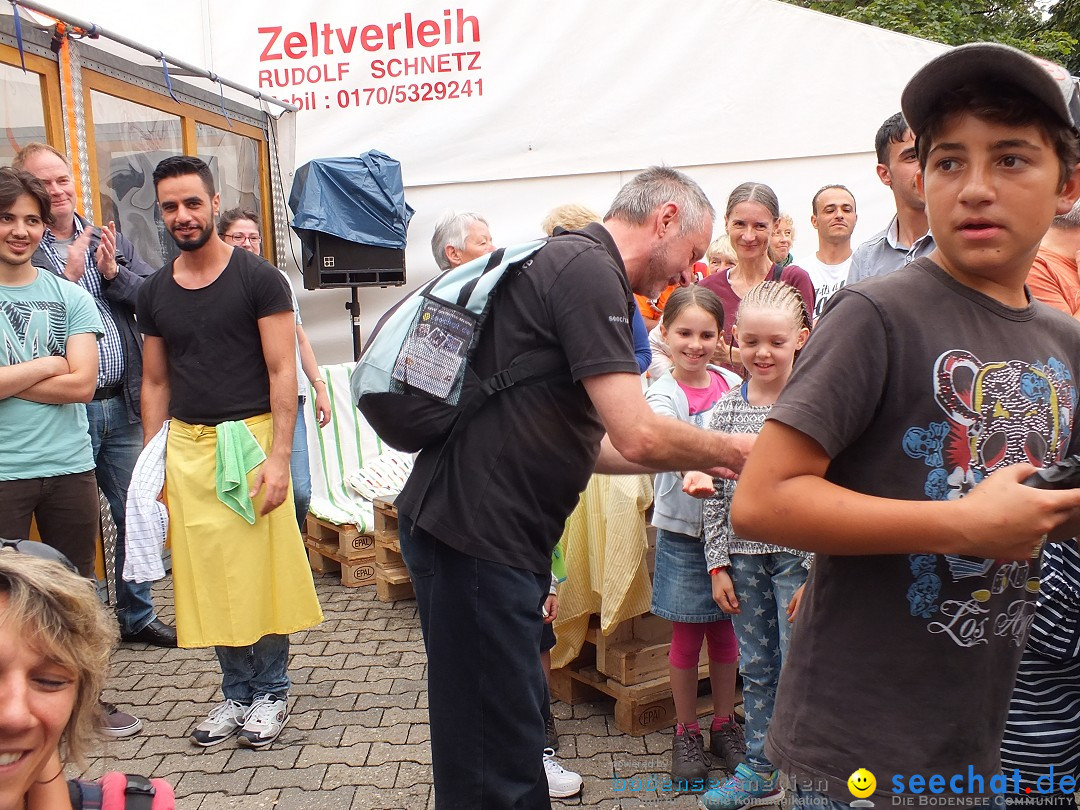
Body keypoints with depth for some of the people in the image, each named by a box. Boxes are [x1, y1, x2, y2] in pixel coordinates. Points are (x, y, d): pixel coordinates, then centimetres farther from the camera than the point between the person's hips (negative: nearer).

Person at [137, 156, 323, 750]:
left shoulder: (258, 278, -4)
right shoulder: (155, 293, 11)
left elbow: (282, 372, -8)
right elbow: (155, 383, 15)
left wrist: (278, 457, -15)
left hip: (248, 438, -4)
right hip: (185, 446, 4)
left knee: (262, 571, 0)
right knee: (208, 577, 8)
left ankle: (270, 692, 19)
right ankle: (236, 692, 24)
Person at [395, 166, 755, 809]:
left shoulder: (564, 263, 18)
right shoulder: (590, 270, -14)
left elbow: (577, 442, 20)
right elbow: (638, 436, -22)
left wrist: (691, 460, 17)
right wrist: (732, 452, -4)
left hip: (486, 534, 10)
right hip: (475, 538, -10)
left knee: (516, 720, 21)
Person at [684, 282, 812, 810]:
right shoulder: (725, 408, 3)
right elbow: (713, 494, 5)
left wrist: (815, 572, -11)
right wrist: (718, 565, 3)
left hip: (798, 555, -4)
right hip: (742, 556, 4)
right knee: (756, 669, 15)